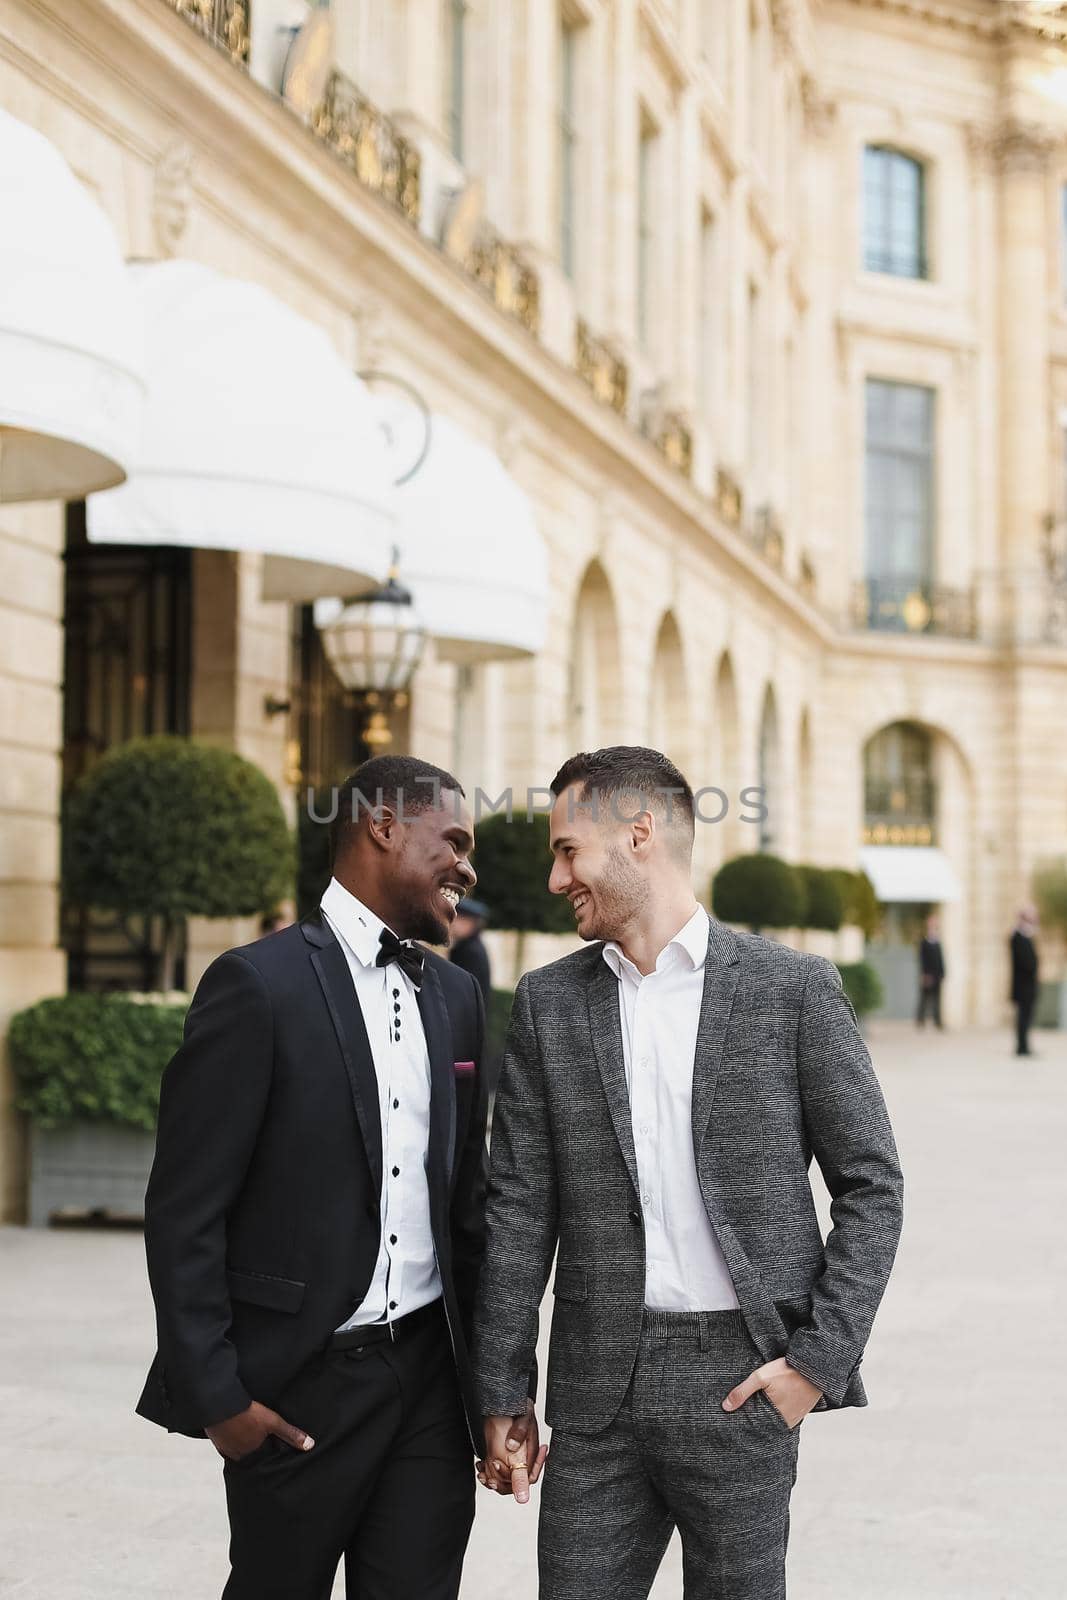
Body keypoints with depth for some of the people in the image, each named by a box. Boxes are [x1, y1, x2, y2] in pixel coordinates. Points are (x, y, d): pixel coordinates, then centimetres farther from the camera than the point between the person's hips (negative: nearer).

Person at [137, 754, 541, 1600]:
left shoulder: (456, 994, 10)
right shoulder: (261, 983, -10)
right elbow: (184, 1210, -11)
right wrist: (214, 1392, -12)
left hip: (432, 1372, 5)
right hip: (302, 1383, -5)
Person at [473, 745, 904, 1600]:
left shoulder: (794, 989, -3)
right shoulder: (549, 1002, 6)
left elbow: (872, 1185, 0)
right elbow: (520, 1208, 6)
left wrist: (820, 1359, -8)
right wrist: (500, 1394, 4)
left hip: (742, 1380, -2)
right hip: (599, 1385, 3)